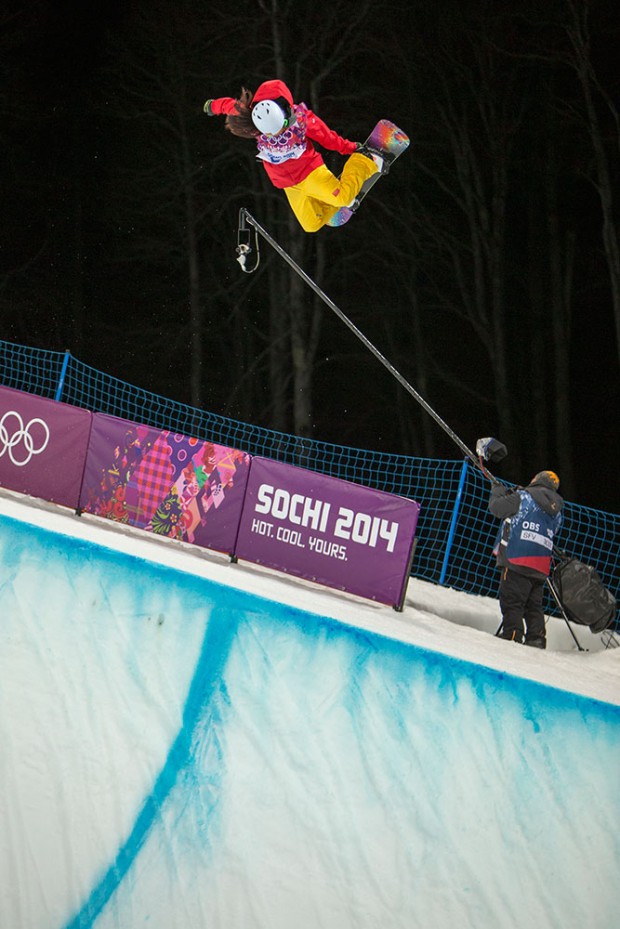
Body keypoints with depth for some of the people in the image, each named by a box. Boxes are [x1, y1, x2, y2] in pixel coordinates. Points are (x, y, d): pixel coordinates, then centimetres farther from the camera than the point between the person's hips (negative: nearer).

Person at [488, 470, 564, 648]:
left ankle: (512, 635, -12)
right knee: (534, 605, 13)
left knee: (511, 600, -5)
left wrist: (498, 491, 22)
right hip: (541, 566, 7)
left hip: (517, 559, -7)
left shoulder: (524, 497, -4)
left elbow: (497, 507, -2)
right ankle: (536, 639, 8)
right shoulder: (556, 511, 18)